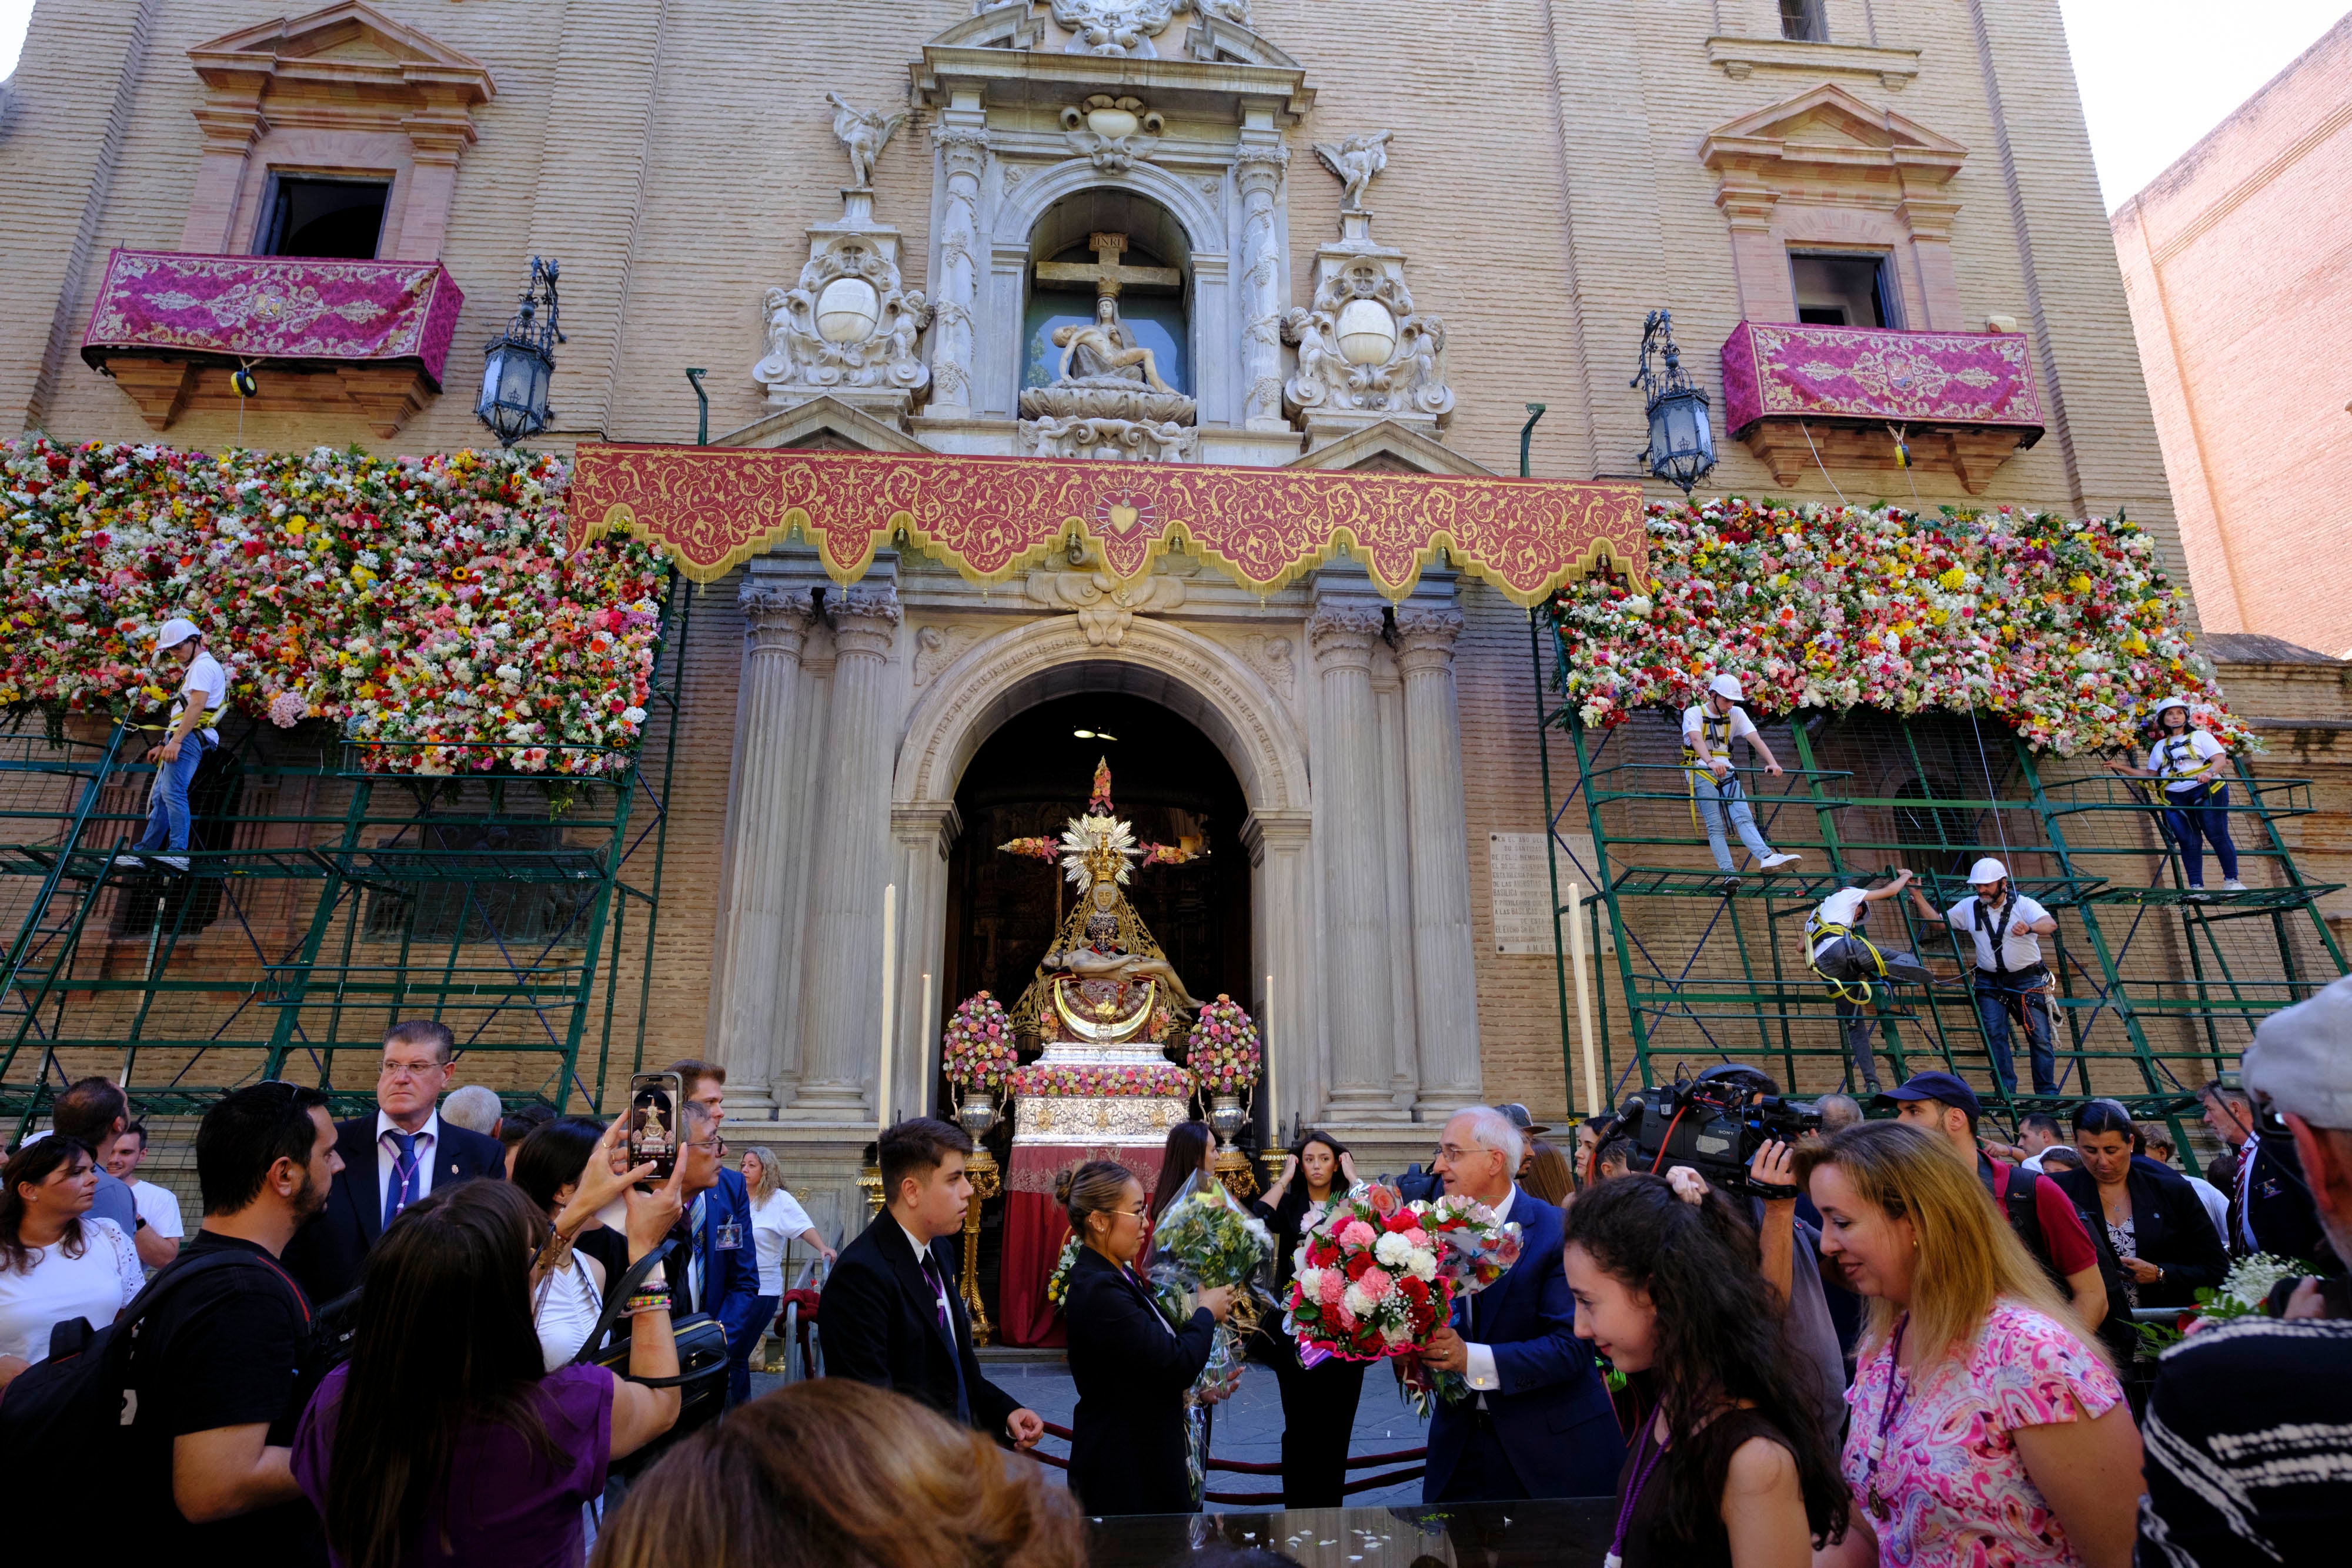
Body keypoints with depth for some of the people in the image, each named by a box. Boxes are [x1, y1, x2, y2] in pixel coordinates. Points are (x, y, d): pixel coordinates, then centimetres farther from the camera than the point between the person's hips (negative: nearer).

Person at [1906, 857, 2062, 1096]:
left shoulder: (2023, 904, -10)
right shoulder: (1969, 907, 1)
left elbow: (2051, 924, -27)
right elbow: (1937, 920, 6)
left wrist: (2029, 928, -49)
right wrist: (1917, 895, -6)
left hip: (2028, 980, -2)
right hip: (1991, 982, 2)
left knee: (2040, 1037, -2)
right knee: (1994, 1033, -9)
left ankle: (2048, 1093, 8)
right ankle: (2006, 1092, -4)